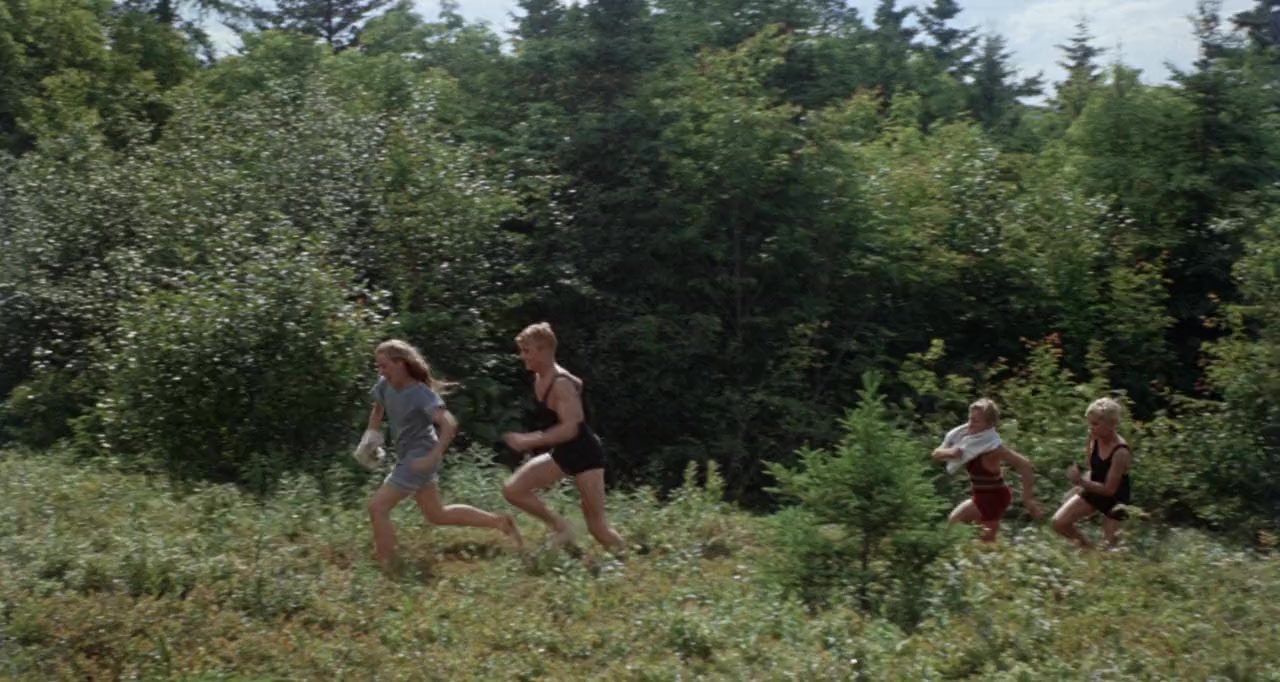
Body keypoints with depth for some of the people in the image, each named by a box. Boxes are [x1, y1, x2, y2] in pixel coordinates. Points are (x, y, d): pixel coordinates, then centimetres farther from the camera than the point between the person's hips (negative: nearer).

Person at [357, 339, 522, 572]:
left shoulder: (421, 394, -22)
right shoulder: (385, 385, -1)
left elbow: (449, 423, -32)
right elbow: (378, 409, 21)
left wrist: (433, 456, -39)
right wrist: (371, 438, 11)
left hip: (421, 456, -9)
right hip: (409, 456, 9)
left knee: (377, 506, -12)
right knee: (437, 515, 19)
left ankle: (386, 568, -5)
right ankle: (500, 521, 26)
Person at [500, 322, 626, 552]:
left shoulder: (561, 384, -24)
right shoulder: (539, 378, 4)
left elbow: (569, 429, -32)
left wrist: (528, 441, -32)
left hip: (585, 455, -9)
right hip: (562, 454, 9)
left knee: (597, 526, -6)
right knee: (512, 490, -3)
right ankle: (561, 526, 10)